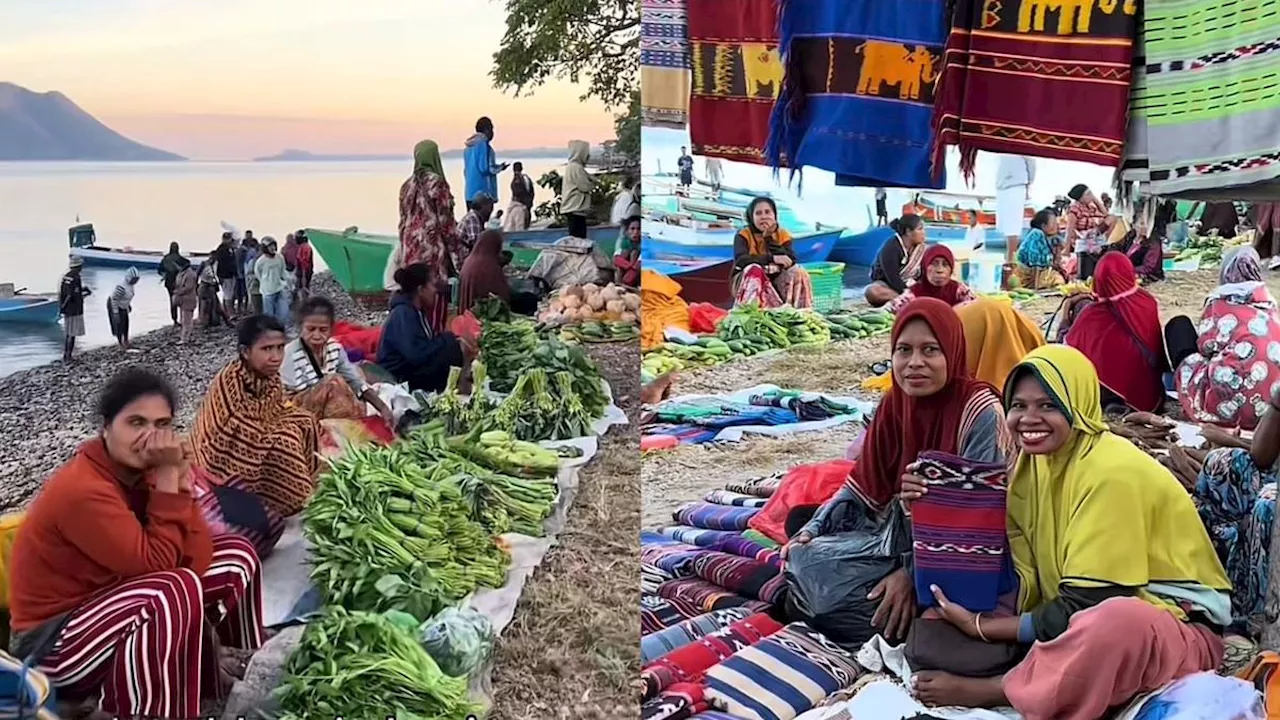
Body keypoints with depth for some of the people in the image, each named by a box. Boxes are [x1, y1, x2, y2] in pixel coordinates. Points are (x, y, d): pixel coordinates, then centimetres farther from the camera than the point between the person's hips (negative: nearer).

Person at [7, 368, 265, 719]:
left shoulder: (142, 470, -3)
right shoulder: (81, 490, -27)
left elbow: (197, 561, -10)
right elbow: (157, 563, -27)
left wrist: (179, 479, -21)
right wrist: (168, 476, -26)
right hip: (54, 642, -9)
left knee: (237, 555, 5)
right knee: (177, 590, -36)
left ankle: (208, 670, 22)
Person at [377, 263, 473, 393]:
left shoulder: (417, 312, 11)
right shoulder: (403, 315, -19)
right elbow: (416, 354, -31)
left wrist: (454, 341, -5)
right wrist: (453, 345, -24)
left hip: (413, 376, 9)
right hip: (397, 383, -9)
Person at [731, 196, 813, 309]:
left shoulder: (783, 235, 0)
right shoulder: (744, 235, -8)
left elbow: (790, 262, -15)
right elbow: (741, 260, -27)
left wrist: (771, 238, -18)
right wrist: (772, 258, -33)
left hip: (775, 281, 3)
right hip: (748, 281, -3)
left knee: (798, 272, -21)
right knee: (754, 269, -34)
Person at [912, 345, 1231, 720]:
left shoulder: (1112, 472, -22)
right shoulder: (1033, 461, 1)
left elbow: (1084, 606, -22)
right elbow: (1023, 583, -3)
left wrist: (980, 627, -17)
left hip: (1177, 628, -7)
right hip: (1088, 620, 7)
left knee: (1116, 622, -42)